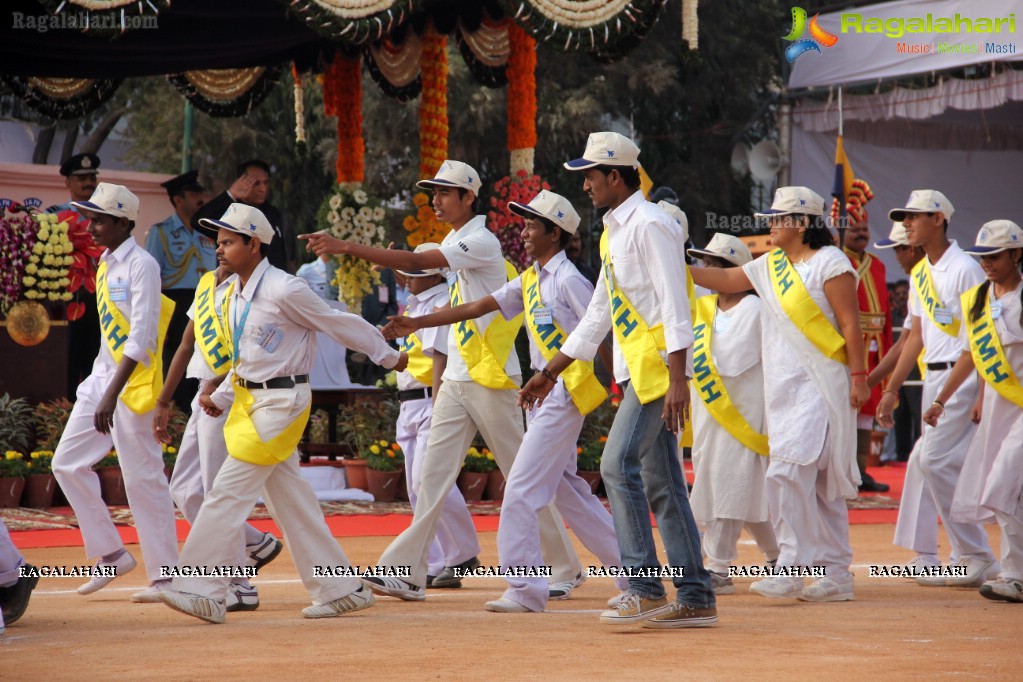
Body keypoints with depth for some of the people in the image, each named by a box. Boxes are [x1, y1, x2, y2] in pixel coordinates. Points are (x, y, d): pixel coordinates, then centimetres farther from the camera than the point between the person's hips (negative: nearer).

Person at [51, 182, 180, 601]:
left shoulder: (141, 265, -12)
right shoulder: (105, 265, 14)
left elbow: (142, 336, -20)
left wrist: (112, 395, -25)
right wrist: (99, 388, 18)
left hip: (133, 380, -9)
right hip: (102, 376, 9)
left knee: (142, 478, -6)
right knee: (68, 463, 6)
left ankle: (165, 575, 1)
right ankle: (110, 554, 15)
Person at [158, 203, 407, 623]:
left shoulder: (283, 291, -16)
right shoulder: (235, 297, 10)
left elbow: (341, 325, -6)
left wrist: (390, 357, 4)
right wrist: (221, 397, 8)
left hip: (281, 403, -9)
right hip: (249, 400, 9)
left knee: (229, 493, -12)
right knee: (291, 501, 10)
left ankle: (203, 592, -10)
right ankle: (341, 589, 17)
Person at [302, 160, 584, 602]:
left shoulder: (482, 242, -15)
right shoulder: (454, 244, 15)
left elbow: (417, 262, -25)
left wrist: (348, 247, -29)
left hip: (490, 377, -8)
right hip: (456, 379, 8)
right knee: (433, 474, -1)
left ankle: (566, 568, 11)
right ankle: (409, 573, -6)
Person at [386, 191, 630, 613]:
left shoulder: (568, 280, -10)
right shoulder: (529, 281, 15)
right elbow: (478, 307, 15)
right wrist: (417, 324, 10)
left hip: (566, 392, -9)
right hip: (543, 393, 9)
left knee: (521, 490, -11)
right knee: (565, 491, 13)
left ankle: (524, 590, -8)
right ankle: (631, 568, 20)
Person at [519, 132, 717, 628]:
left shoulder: (649, 224, -10)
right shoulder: (614, 233, 20)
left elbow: (675, 304, -17)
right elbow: (598, 314, 26)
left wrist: (677, 379, -25)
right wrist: (550, 374, 26)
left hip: (658, 365, -10)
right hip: (636, 371, 10)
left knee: (619, 464, -15)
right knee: (661, 484, 8)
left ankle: (644, 588, -14)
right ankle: (695, 598, 9)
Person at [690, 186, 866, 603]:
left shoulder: (830, 263, -8)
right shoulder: (770, 265, 15)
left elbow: (850, 323, -11)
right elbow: (726, 280, 25)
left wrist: (858, 375, -15)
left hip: (821, 385, -8)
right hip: (784, 388, 8)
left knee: (788, 471, -16)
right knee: (818, 482, 9)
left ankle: (792, 568, -13)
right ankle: (835, 575, 12)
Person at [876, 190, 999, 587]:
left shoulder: (964, 269, -12)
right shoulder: (920, 274, 14)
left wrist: (983, 394, -22)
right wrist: (891, 390, 18)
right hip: (933, 377, 9)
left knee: (936, 460, -13)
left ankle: (975, 559, -6)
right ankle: (975, 560, 13)